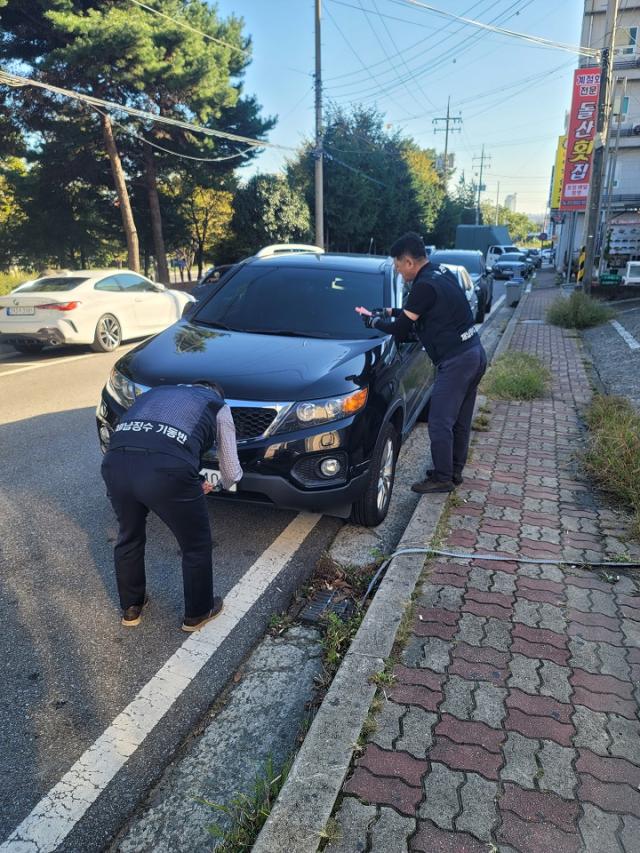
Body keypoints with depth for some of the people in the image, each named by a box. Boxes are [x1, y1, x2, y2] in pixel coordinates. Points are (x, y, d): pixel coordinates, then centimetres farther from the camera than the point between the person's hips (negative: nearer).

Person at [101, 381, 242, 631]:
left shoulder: (156, 392, 37)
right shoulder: (218, 406, 25)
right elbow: (232, 473, 26)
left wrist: (193, 487, 46)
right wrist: (224, 483, 52)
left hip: (115, 462, 5)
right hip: (166, 469, -4)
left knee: (129, 537, 31)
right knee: (196, 545, 22)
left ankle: (131, 608, 49)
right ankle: (197, 613, 40)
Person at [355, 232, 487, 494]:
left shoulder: (424, 286, -17)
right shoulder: (442, 273, 12)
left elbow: (400, 329, -10)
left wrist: (372, 320, 6)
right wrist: (392, 312, 21)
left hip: (456, 361, -10)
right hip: (475, 354, 10)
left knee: (440, 423, 0)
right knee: (460, 421, 17)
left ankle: (442, 478, 11)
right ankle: (455, 471, 29)